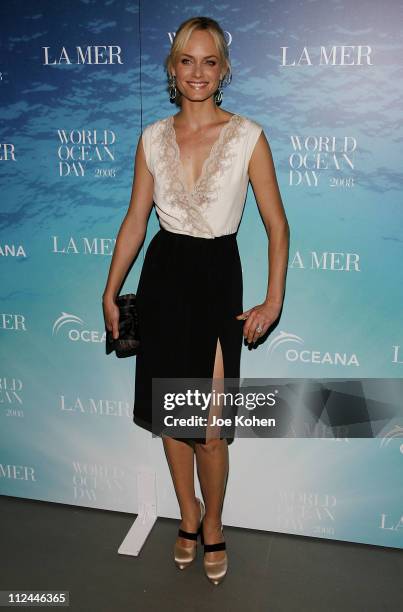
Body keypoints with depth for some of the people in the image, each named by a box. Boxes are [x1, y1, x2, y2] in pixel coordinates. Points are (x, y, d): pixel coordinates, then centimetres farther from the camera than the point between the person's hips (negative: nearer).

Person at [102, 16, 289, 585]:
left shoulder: (248, 136, -5)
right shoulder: (153, 138, 4)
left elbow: (277, 226, -2)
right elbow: (135, 221, 8)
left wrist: (273, 301, -7)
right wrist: (110, 292, 8)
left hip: (217, 278, -3)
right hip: (163, 275, 3)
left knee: (210, 424, -4)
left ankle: (212, 523, 26)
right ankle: (188, 514, 36)